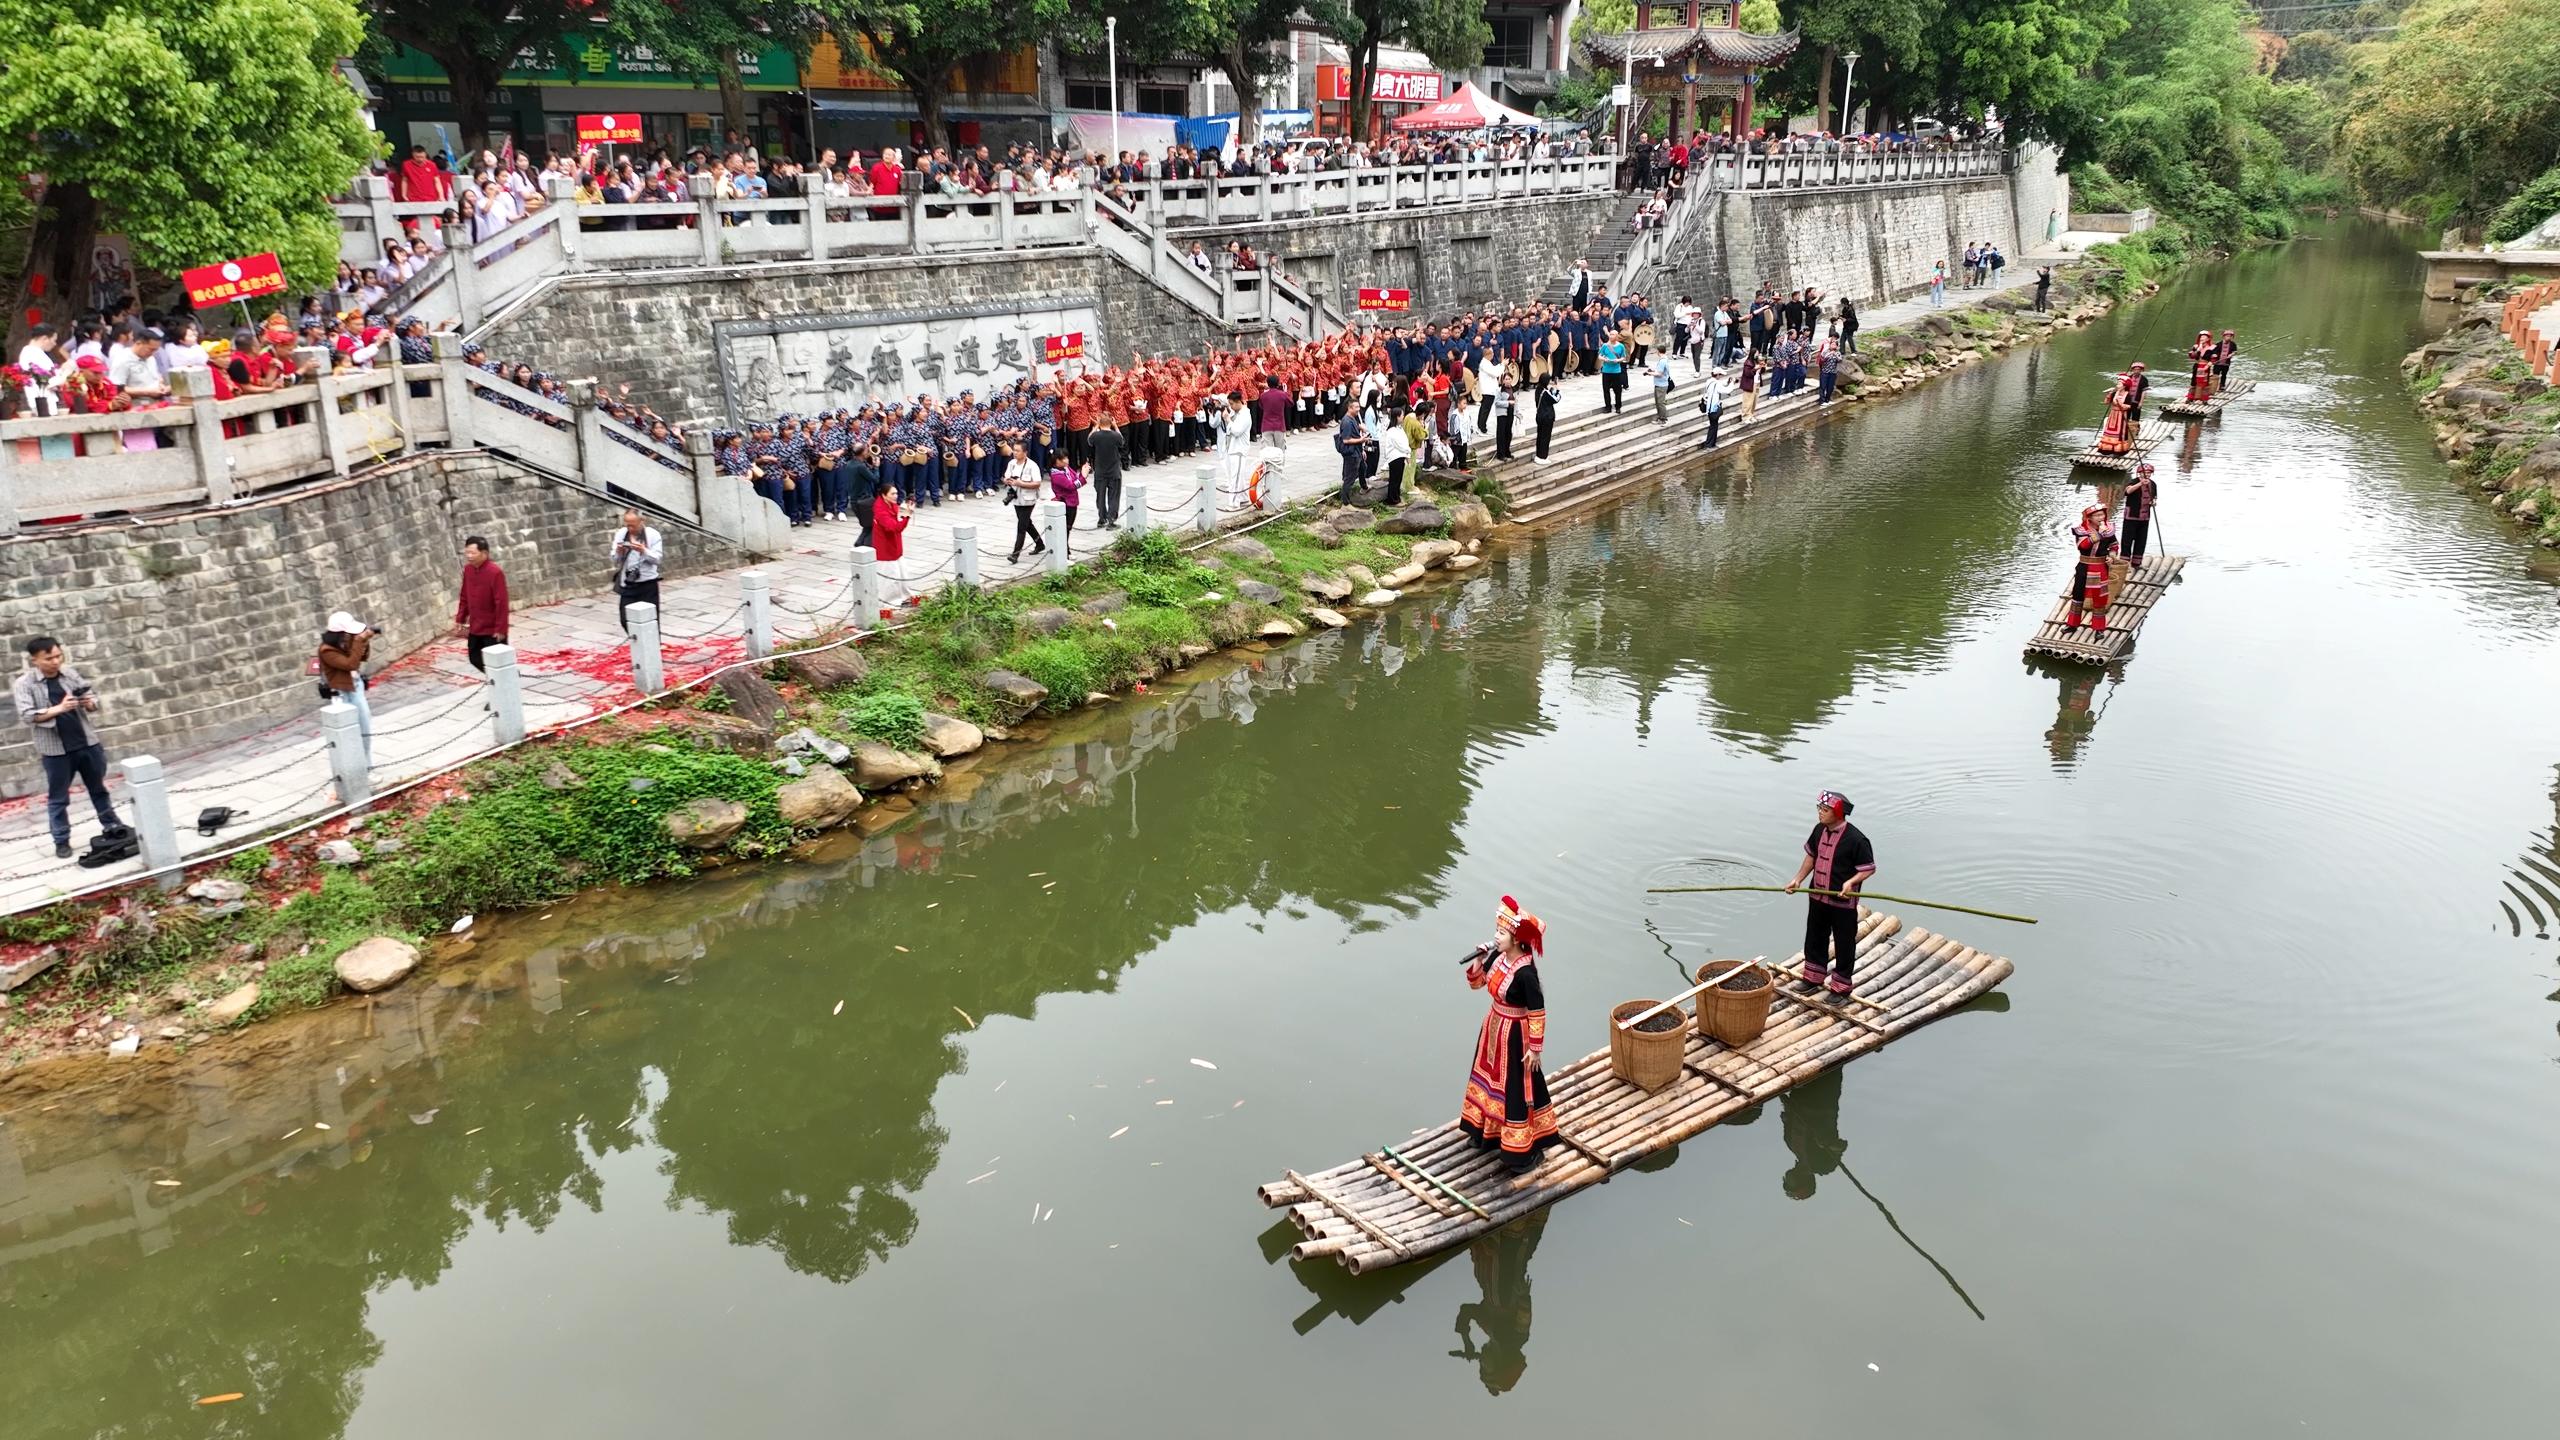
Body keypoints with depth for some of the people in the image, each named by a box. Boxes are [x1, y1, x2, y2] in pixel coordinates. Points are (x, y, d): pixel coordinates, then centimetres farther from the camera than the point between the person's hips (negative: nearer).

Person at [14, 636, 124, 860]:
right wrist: (58, 709, -29)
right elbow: (27, 716, -17)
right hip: (55, 750, -3)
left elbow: (92, 696, 8)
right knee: (58, 798, 7)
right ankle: (61, 841, 15)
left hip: (87, 743, 3)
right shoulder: (24, 684, -8)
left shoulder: (70, 673, 1)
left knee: (98, 789, 18)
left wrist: (89, 703, -16)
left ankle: (111, 826, 31)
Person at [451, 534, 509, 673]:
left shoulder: (495, 572, -20)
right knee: (476, 661, 15)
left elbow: (501, 603, -19)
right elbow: (464, 597, 14)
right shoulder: (468, 569, 3)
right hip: (474, 628, 8)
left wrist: (500, 628, -19)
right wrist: (460, 619, 11)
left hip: (492, 630, -8)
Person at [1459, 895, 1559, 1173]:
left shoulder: (1525, 972, -29)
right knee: (1490, 1079, 23)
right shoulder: (1498, 957, -6)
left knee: (1516, 1088, 4)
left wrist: (1535, 1048, -16)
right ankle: (1488, 1132, 43)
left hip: (1515, 1035, -8)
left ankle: (1525, 1149, 20)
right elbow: (1476, 983, 8)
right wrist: (1477, 962, -11)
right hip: (1494, 1028, 8)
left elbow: (1537, 1012, -22)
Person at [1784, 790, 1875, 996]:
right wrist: (1798, 879, 7)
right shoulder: (1820, 830, -1)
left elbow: (1868, 869, -14)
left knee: (1844, 944, 9)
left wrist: (1851, 881, -31)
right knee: (1815, 938, 20)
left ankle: (1842, 986, 23)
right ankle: (1813, 977, 38)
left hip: (1843, 901, -7)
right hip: (1818, 897, 7)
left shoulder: (1855, 839, -21)